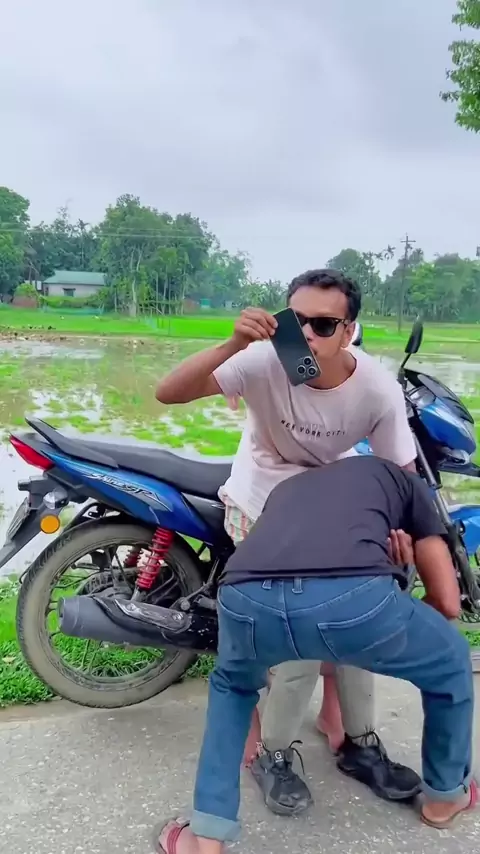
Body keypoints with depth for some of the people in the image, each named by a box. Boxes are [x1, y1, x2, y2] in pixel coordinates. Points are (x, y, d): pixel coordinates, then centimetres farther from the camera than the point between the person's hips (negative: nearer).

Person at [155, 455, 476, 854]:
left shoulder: (287, 488, 44)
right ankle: (446, 795, 54)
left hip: (245, 597, 4)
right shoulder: (403, 479, 36)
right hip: (354, 596, -3)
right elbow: (449, 603, 31)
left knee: (231, 685, 41)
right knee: (451, 664, 33)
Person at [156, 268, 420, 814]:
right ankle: (271, 752, 8)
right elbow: (167, 393, -37)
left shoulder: (379, 388, -23)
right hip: (261, 506, -3)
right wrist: (232, 345, -50)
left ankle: (358, 741, 21)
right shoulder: (264, 360, -30)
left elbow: (402, 473, -12)